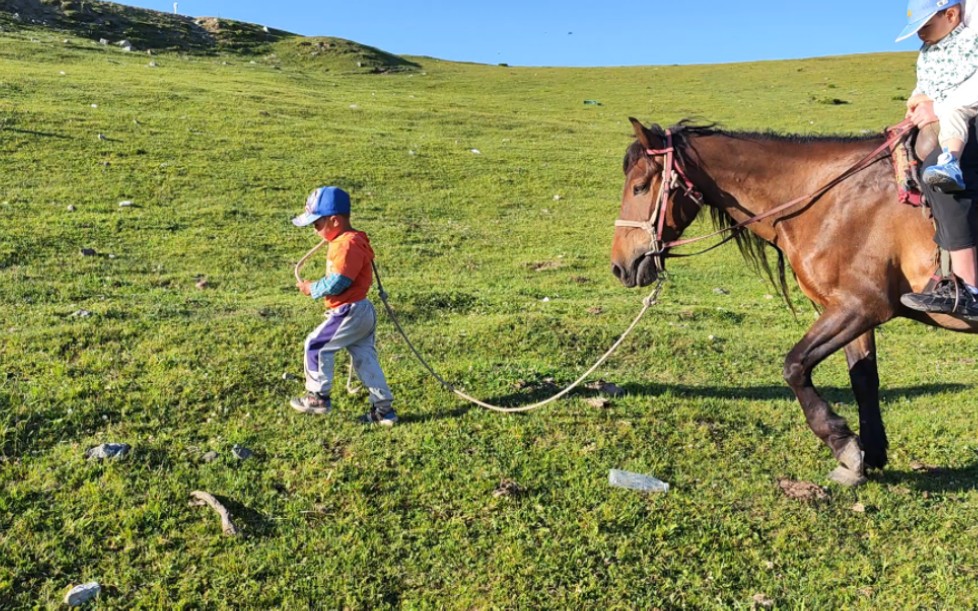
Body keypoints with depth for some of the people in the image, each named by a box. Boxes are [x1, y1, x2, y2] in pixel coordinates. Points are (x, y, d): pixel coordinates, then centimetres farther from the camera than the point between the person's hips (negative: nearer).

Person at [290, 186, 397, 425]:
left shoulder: (348, 244, -21)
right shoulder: (345, 241, 12)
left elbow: (336, 283, -24)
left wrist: (312, 289, -9)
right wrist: (316, 286, 5)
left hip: (350, 313, -10)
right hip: (362, 312, 10)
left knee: (316, 345, 1)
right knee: (365, 359, 12)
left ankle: (318, 396, 14)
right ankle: (384, 408, 16)